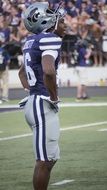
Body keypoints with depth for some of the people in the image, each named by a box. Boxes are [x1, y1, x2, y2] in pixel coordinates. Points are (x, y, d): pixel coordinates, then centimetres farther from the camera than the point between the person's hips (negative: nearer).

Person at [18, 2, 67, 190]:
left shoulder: (32, 41, 14)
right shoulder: (50, 39, -14)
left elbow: (22, 72, 29)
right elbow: (48, 71, -31)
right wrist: (54, 97, -17)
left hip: (33, 102, 10)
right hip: (44, 105, -10)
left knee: (49, 158, 18)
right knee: (45, 161, -3)